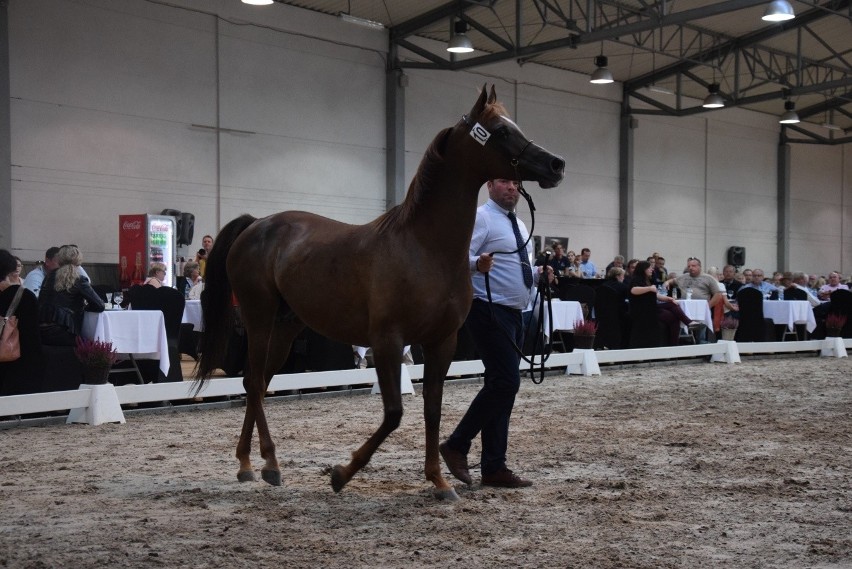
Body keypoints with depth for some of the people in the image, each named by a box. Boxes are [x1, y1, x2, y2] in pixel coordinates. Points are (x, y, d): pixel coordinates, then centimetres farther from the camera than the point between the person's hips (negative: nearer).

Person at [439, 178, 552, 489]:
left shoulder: (519, 225, 19)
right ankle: (456, 446, -2)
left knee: (501, 385, 8)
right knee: (506, 382, -15)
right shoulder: (481, 217, -8)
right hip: (489, 311, -9)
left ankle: (494, 467, 12)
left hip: (513, 314, 9)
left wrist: (540, 273, 10)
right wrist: (477, 263, -40)